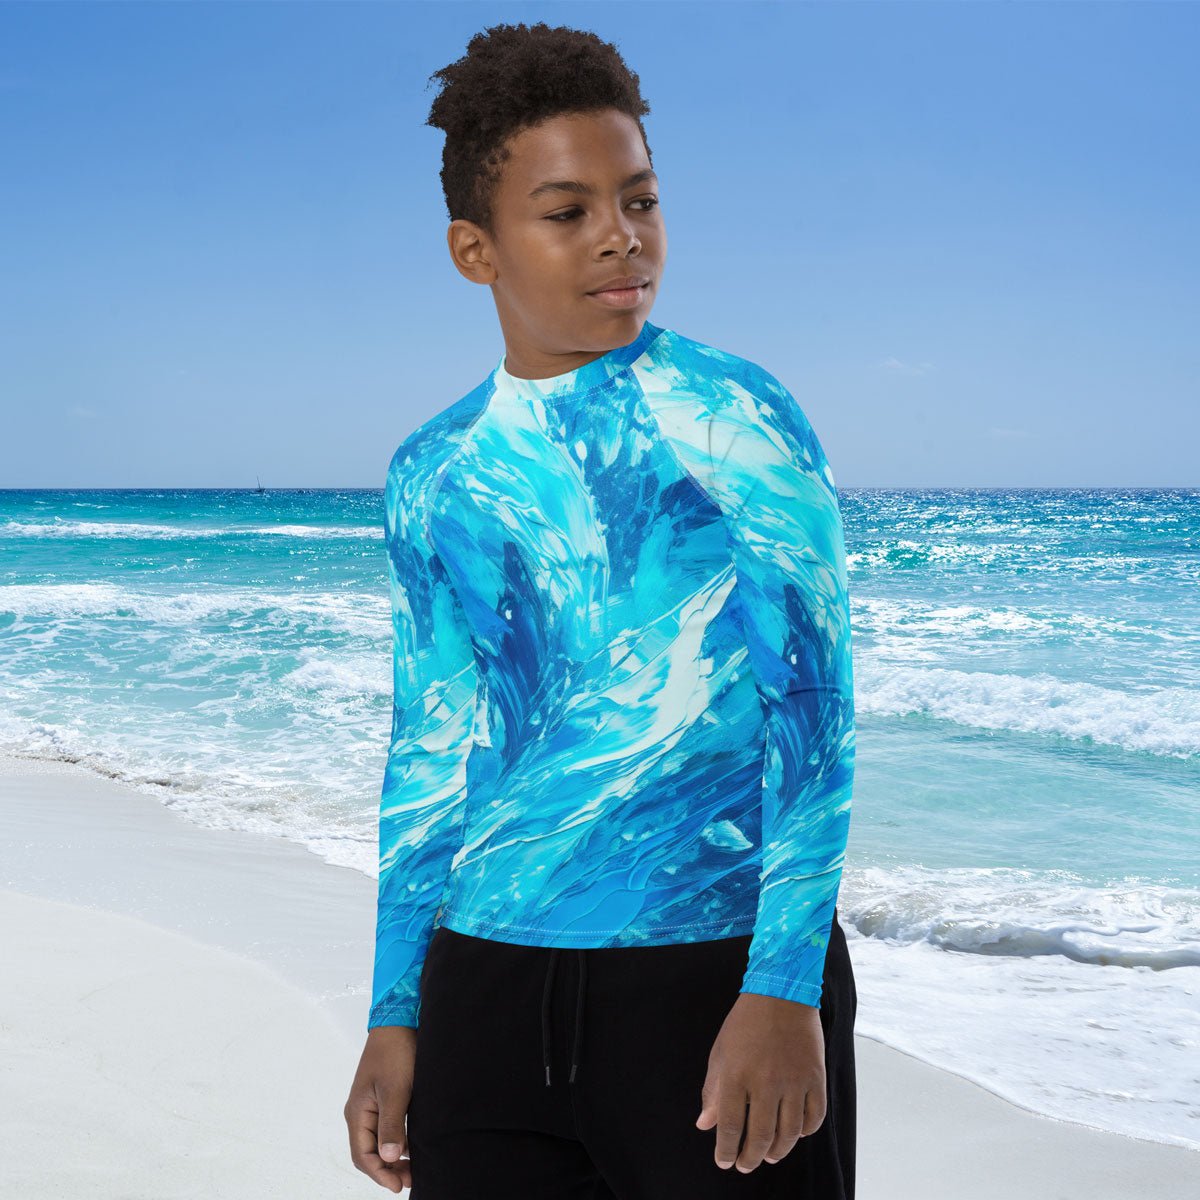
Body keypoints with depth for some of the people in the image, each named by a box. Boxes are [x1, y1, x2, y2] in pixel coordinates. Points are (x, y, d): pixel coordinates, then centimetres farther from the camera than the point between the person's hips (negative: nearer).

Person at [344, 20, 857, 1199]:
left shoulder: (739, 420, -5)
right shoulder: (430, 479, 7)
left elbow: (812, 710, -9)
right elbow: (430, 754, 12)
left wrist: (786, 987, -16)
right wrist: (394, 1016, 10)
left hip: (723, 964, -3)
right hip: (489, 980, 4)